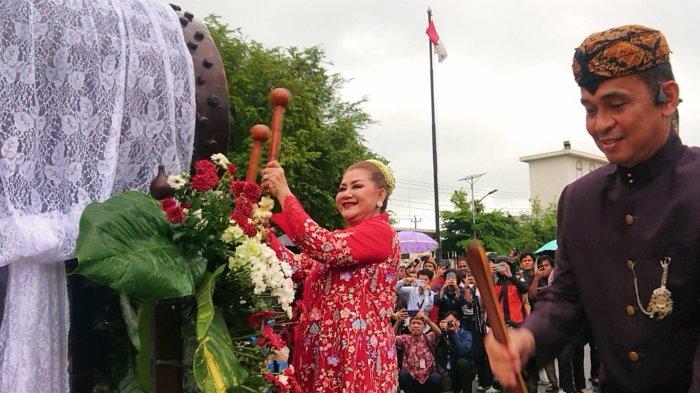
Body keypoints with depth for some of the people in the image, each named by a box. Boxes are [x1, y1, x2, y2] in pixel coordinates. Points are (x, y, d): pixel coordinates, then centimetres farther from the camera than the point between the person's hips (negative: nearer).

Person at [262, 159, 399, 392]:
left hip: (356, 355, -8)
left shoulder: (380, 232, -10)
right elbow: (296, 264, 9)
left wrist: (284, 193, -20)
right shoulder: (343, 239, 19)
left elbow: (324, 247, -25)